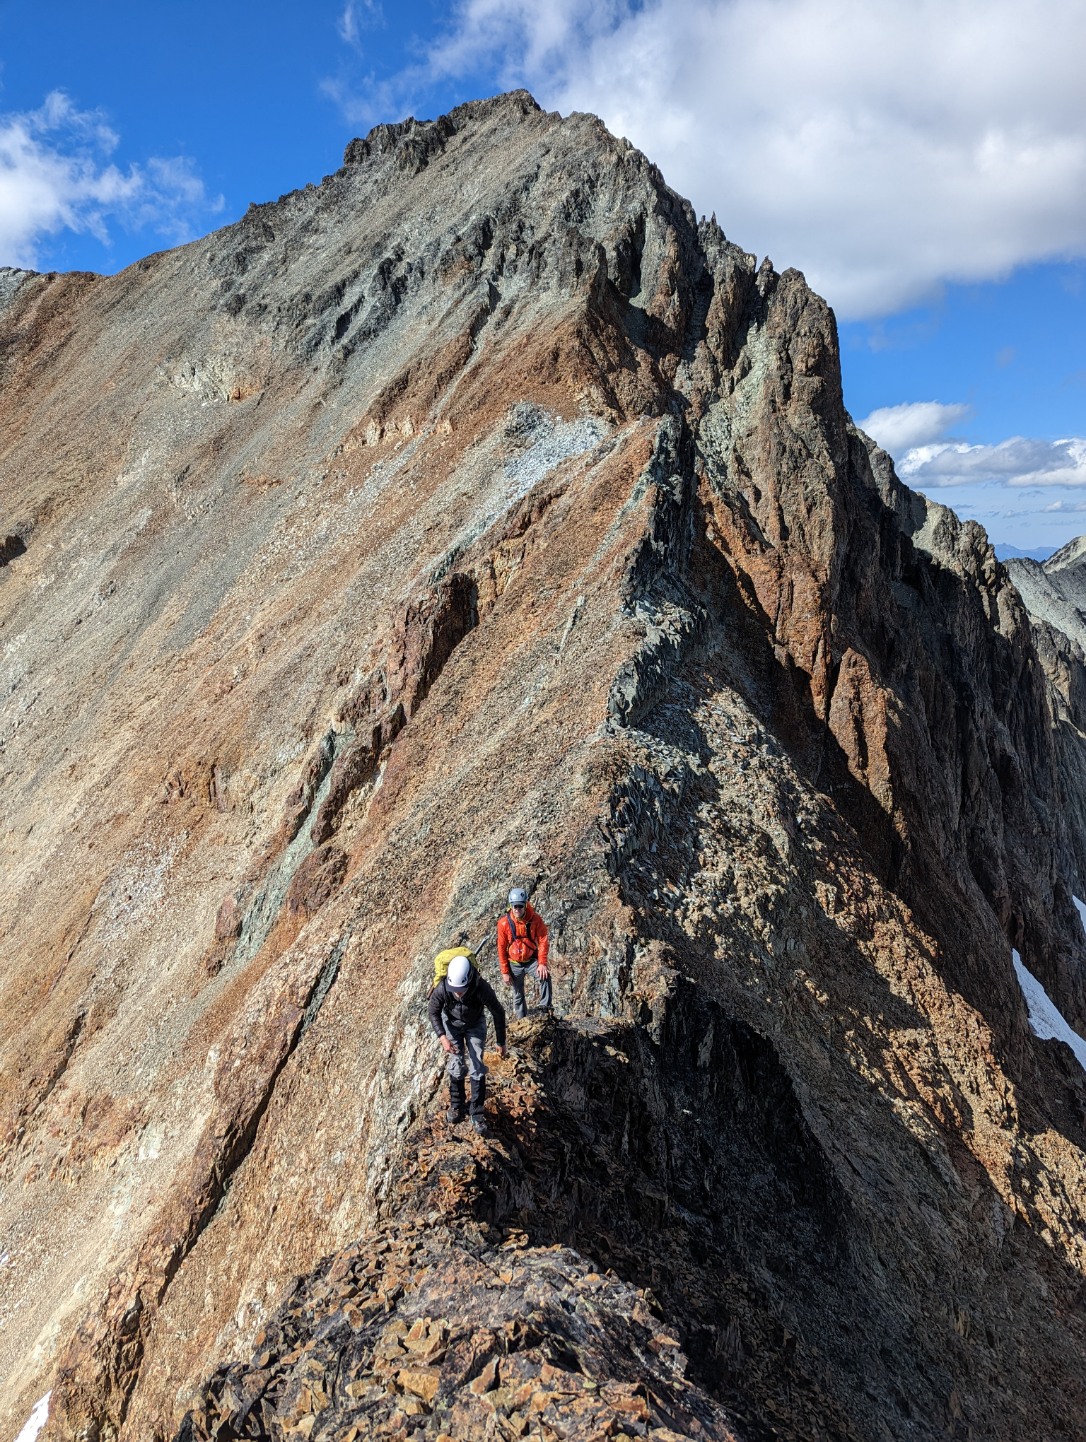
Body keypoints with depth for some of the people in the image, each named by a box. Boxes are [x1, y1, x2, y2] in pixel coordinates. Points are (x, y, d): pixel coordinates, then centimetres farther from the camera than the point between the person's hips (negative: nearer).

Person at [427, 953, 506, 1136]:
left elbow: (498, 1013, -22)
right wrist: (442, 1037, -28)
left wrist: (501, 1041, -12)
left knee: (477, 1068, -4)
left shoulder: (482, 988, -40)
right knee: (457, 1066, 0)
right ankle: (456, 1105, 23)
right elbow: (433, 1012, -15)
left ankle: (477, 1114, 8)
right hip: (452, 1024, 1)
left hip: (475, 1024, 0)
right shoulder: (442, 989, -37)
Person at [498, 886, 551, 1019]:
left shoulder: (535, 919, -16)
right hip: (514, 964, 1)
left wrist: (542, 963, -23)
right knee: (518, 994, 11)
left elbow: (543, 941, -13)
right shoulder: (504, 923, -14)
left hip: (532, 960, -1)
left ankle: (545, 1008, -22)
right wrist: (505, 972, -5)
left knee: (545, 977, -29)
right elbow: (501, 948, -6)